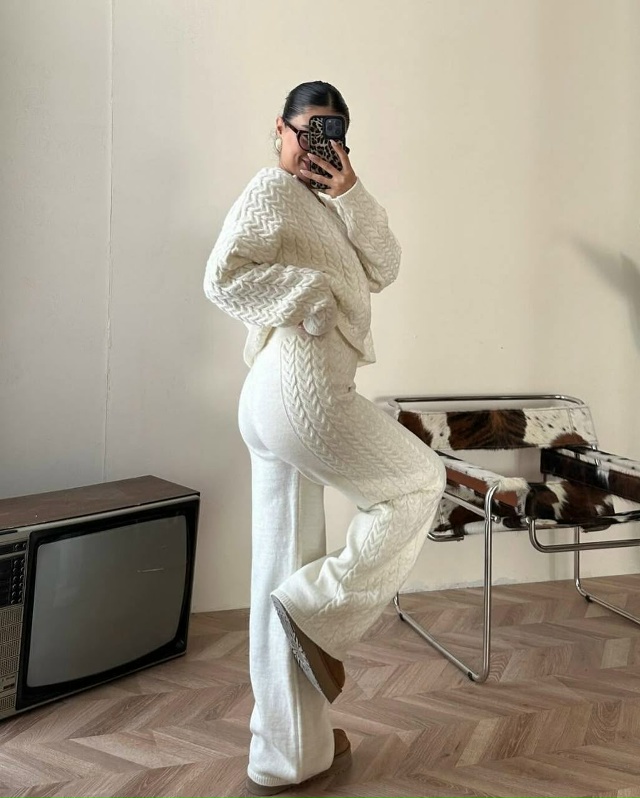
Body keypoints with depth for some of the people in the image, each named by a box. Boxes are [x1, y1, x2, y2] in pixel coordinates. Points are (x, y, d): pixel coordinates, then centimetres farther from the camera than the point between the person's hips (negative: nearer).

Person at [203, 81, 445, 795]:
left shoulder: (323, 209, 26)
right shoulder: (270, 189, -2)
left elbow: (383, 269, 13)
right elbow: (223, 276, -16)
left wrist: (350, 193, 2)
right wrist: (313, 296, -11)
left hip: (273, 409, 9)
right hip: (300, 393, -9)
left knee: (282, 575, 11)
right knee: (420, 481, 9)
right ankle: (320, 608, 5)